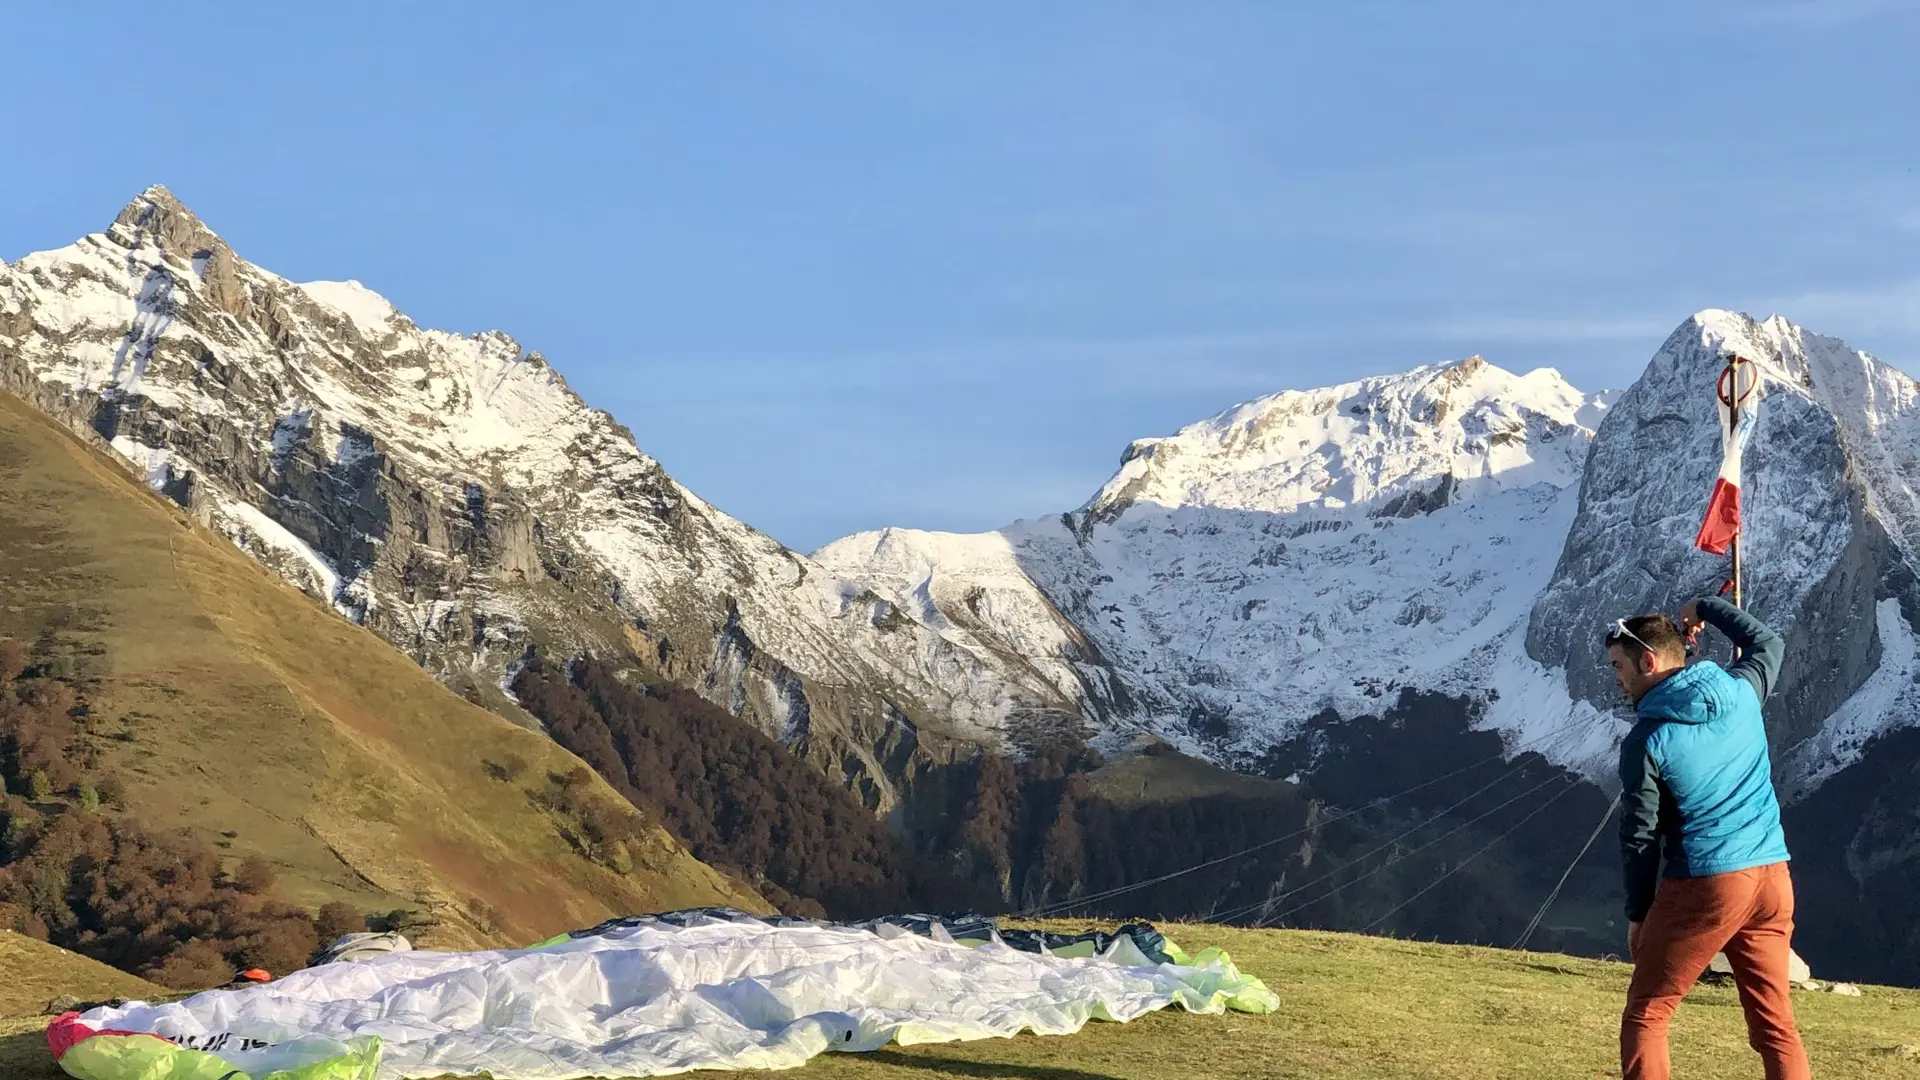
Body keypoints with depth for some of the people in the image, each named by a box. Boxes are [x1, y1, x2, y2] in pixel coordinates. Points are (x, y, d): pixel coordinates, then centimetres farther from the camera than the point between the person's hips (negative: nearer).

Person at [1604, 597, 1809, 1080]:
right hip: (1773, 878, 6)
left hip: (1702, 886, -5)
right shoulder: (1742, 692, 4)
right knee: (1776, 1024, 9)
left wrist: (1637, 914, 6)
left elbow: (1639, 837, -5)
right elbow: (1768, 642, 28)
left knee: (1646, 1016, 6)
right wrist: (1708, 608, 36)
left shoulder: (1645, 741, -10)